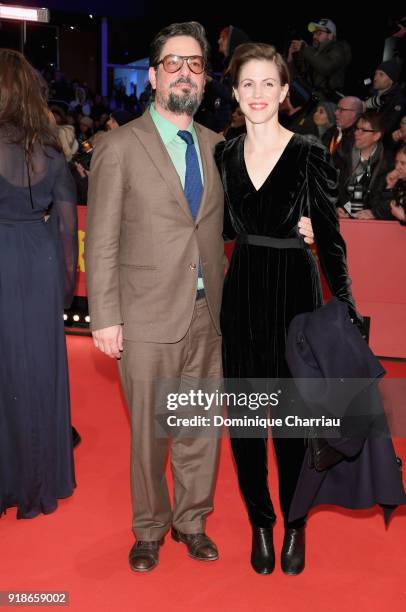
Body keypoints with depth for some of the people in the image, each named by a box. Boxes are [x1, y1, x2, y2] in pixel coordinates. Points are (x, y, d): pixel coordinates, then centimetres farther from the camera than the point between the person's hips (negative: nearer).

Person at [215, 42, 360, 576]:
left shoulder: (310, 154, -6)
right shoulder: (225, 154, 6)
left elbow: (329, 236, -6)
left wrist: (345, 305, -9)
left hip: (293, 291, -3)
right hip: (241, 292, 4)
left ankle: (295, 525, 26)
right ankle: (260, 522, 27)